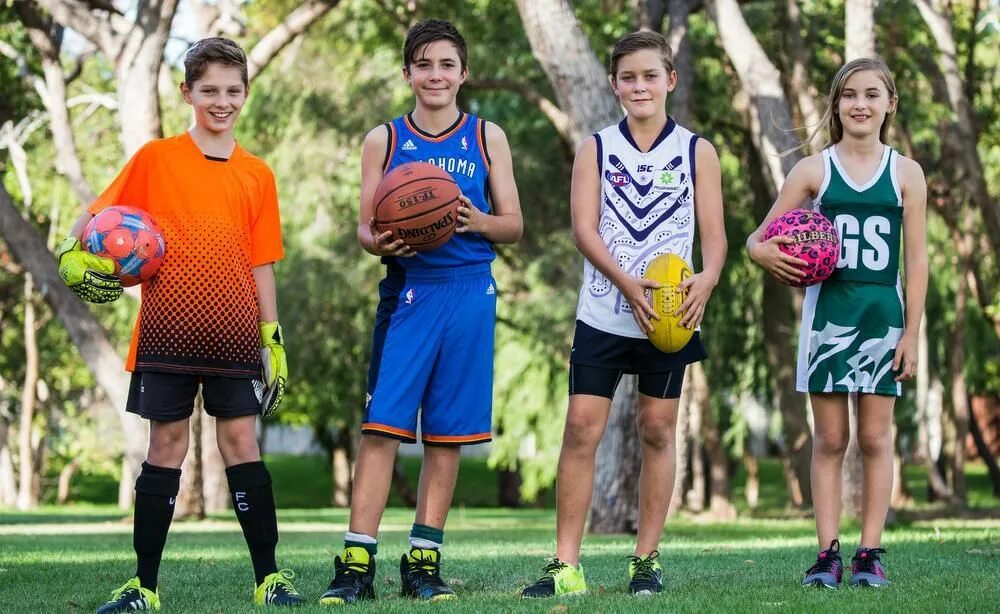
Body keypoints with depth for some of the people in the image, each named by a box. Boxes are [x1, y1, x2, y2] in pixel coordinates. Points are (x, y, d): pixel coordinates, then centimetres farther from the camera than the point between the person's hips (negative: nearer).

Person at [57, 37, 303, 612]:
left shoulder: (257, 174, 10)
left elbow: (262, 265, 11)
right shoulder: (155, 159, 4)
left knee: (242, 442, -1)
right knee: (167, 447, 2)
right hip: (167, 332, -1)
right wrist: (74, 259, -15)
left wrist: (274, 342, 8)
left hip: (233, 335, 1)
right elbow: (94, 220, 6)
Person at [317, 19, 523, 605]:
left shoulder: (488, 137, 8)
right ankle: (357, 564, -9)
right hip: (407, 291, -1)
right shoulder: (384, 140, 8)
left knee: (447, 434, 4)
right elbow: (364, 226, 8)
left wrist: (477, 221, -13)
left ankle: (423, 561, 12)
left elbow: (513, 225, 9)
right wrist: (379, 242, -16)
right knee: (381, 427, -9)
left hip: (469, 293, 1)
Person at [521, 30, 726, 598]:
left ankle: (647, 558, 13)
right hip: (603, 312, 0)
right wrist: (627, 284, -20)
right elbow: (585, 228, -4)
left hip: (669, 314, 0)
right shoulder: (597, 148, 6)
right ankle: (566, 563, -4)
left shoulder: (696, 151, 5)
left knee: (658, 429, 4)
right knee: (582, 427, -6)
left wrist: (707, 280, -21)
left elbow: (714, 234, 1)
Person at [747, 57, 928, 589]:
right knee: (830, 439, 2)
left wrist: (912, 331, -2)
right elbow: (758, 238, 7)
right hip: (829, 311, 0)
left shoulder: (905, 174, 4)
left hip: (883, 313, 0)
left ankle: (869, 554, 6)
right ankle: (828, 553, 4)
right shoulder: (814, 170, 4)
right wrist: (764, 253, -17)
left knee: (875, 437, 2)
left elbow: (917, 259, 4)